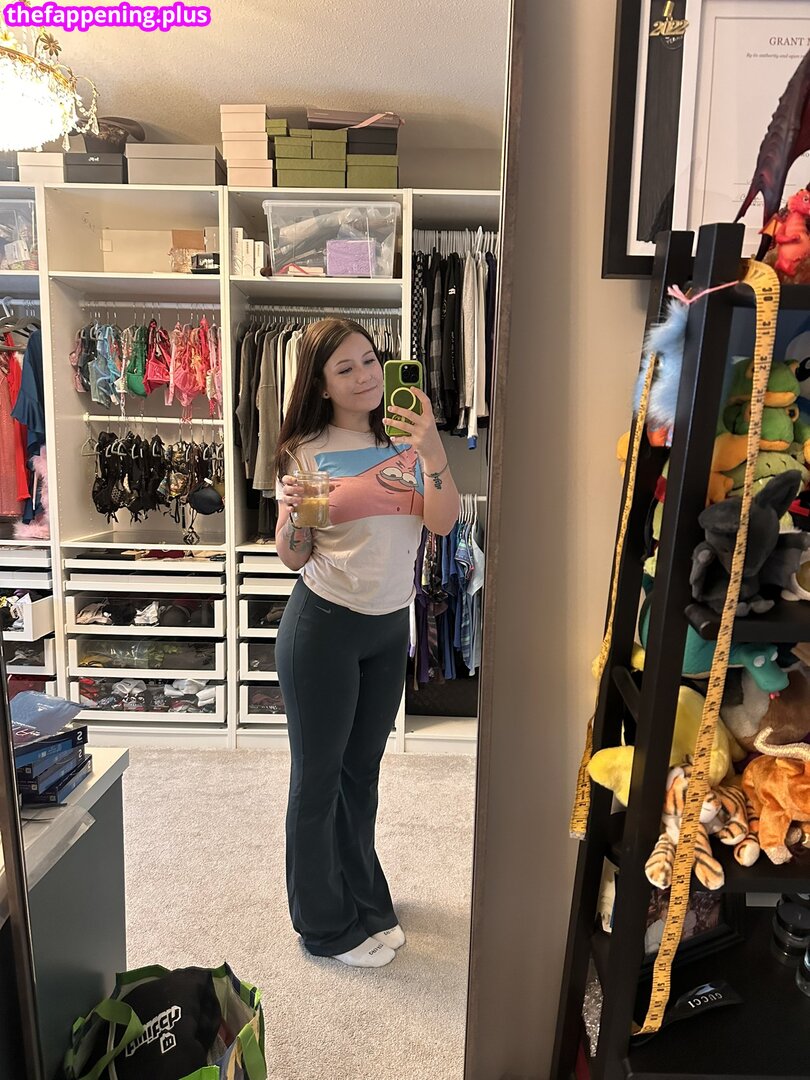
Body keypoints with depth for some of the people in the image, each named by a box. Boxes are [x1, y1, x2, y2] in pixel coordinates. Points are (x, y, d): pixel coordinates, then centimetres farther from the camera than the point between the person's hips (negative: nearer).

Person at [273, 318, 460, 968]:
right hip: (323, 626, -3)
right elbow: (292, 557, -3)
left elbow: (444, 522, -9)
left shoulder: (406, 439, 2)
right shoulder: (305, 451, -6)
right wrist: (293, 513, -23)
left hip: (390, 628, 4)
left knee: (362, 771, 19)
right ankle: (327, 925, 30)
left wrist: (433, 451, -22)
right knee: (318, 775, 9)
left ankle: (364, 900, 41)